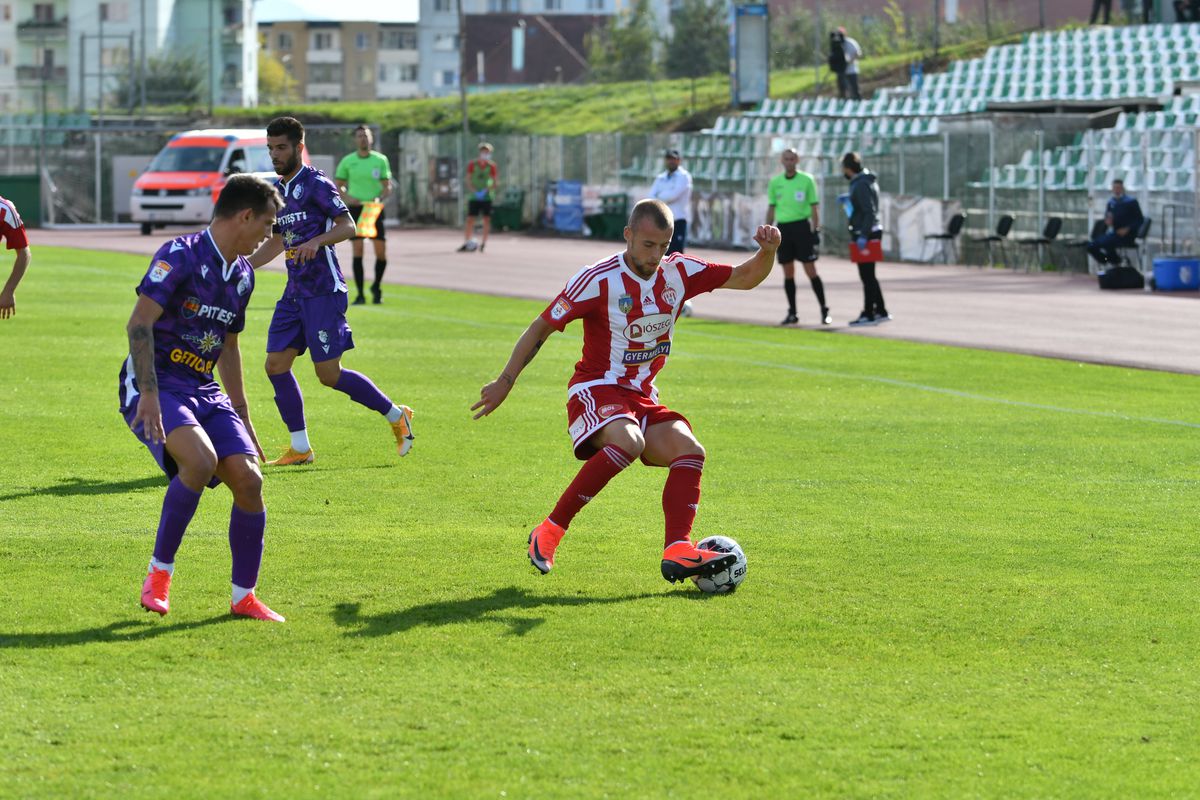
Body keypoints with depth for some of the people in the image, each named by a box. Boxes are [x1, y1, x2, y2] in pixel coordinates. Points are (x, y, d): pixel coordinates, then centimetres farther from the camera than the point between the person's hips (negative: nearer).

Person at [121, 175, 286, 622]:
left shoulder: (243, 274, 13)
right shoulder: (181, 257, -13)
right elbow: (139, 324, -20)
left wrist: (242, 418, 26)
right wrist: (149, 395, -28)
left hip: (203, 390, 7)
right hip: (153, 387, -7)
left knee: (248, 480, -9)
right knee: (200, 459, -32)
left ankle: (244, 598, 5)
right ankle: (159, 572, -14)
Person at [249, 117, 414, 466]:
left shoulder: (316, 184, -9)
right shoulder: (277, 190, 15)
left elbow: (347, 225, -16)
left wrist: (317, 241, -32)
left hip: (323, 291, -8)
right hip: (294, 293, 8)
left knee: (329, 374, -8)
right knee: (276, 365, -1)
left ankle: (396, 416, 9)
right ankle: (300, 448, 7)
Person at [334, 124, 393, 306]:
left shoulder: (380, 160, 5)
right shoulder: (347, 161, 4)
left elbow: (388, 186, 6)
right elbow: (338, 185, 8)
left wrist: (380, 198, -14)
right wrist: (347, 197, -11)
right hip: (355, 209, 0)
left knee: (381, 251, -4)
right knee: (357, 251, -7)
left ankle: (377, 287, 20)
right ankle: (360, 294, -2)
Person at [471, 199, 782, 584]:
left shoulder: (679, 273, 4)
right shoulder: (597, 280, -12)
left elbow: (746, 277, 11)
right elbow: (541, 327, -4)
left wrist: (767, 252, -12)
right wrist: (505, 382, -3)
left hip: (642, 399, 6)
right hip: (597, 392, -6)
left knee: (689, 450, -20)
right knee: (628, 441, -36)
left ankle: (678, 552, -29)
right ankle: (550, 531, -29)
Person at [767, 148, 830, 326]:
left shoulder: (807, 180, 0)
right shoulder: (775, 183, 9)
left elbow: (814, 207, 1)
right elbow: (771, 209, 14)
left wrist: (816, 230, -5)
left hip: (802, 227, -3)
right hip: (783, 228, 3)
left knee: (810, 271, -6)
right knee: (788, 273, 5)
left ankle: (824, 310, 0)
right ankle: (792, 313, 11)